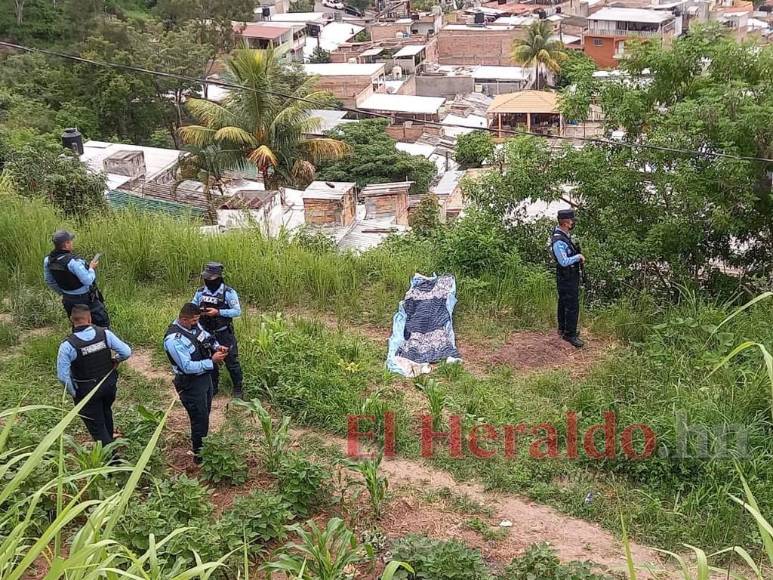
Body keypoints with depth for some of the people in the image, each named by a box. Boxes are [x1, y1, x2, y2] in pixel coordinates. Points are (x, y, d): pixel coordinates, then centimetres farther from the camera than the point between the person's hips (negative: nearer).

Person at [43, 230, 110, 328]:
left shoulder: (48, 260, -6)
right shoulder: (73, 262, -31)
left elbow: (49, 281, 9)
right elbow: (88, 280, -28)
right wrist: (91, 268, -9)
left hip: (68, 300, 7)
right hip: (86, 299, -7)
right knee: (102, 322, 5)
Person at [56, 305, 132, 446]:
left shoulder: (67, 345, -23)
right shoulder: (105, 334, -16)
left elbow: (63, 376, -20)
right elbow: (126, 352, -13)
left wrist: (73, 393, -4)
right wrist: (115, 360, 8)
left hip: (87, 391, -4)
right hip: (109, 384, 5)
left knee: (96, 425, 12)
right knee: (106, 412, 32)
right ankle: (109, 442, 52)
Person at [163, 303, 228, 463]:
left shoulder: (194, 325, -5)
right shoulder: (174, 340, -30)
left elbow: (208, 338, 15)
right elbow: (188, 366, -30)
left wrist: (217, 347, -5)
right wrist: (212, 361, -28)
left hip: (205, 377, 8)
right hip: (191, 384, -8)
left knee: (205, 413, 24)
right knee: (200, 419, 3)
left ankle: (199, 443, 46)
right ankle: (199, 454, 21)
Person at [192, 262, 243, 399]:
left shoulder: (229, 292, -16)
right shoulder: (200, 292, -3)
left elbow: (237, 311, -17)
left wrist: (218, 312, -26)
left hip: (224, 333, -4)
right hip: (207, 333, 4)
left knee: (231, 362, 5)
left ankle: (238, 389, 20)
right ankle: (212, 387, 34)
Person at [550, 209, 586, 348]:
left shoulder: (565, 235, 3)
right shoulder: (558, 241, -28)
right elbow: (564, 262, -29)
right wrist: (578, 257, -17)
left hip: (572, 275, 10)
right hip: (566, 278, -10)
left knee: (563, 303, 21)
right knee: (572, 306, -7)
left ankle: (563, 329, 35)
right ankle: (570, 335, -1)